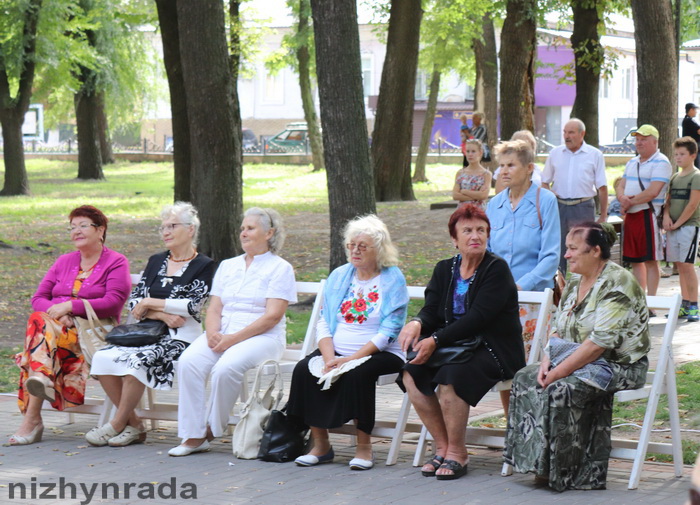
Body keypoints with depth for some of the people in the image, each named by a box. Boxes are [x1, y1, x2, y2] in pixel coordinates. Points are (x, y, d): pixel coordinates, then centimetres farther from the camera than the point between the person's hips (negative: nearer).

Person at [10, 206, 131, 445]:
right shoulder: (64, 262, 24)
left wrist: (70, 306, -16)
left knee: (40, 322, -33)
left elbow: (113, 303, -10)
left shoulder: (116, 262, 6)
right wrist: (55, 311, -10)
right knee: (41, 321, -32)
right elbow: (38, 298, 14)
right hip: (60, 325, 5)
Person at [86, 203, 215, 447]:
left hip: (180, 338, -6)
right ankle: (134, 424, -12)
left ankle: (118, 424, -17)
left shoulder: (203, 266, 3)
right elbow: (134, 303, 11)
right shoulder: (156, 261, 20)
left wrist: (150, 303, -6)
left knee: (137, 360, -32)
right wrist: (162, 315, -8)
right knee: (103, 358, -20)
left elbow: (192, 305, -10)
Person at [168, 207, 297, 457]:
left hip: (262, 337, -5)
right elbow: (214, 308, 15)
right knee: (189, 361, -25)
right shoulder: (227, 266, 22)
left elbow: (273, 316, -8)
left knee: (226, 368, -34)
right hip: (222, 334, 5)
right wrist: (212, 333, -8)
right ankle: (193, 435, -24)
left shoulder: (280, 268, 2)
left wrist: (234, 338, -17)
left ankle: (211, 430, -15)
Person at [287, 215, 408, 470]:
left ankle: (364, 447, -21)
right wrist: (329, 358, -12)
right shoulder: (338, 276, 13)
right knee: (304, 369, -22)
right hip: (337, 351, 5)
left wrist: (351, 359, -21)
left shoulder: (393, 280, -3)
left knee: (356, 374, -35)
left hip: (380, 354, -5)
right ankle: (320, 445, -16)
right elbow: (324, 323, 8)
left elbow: (388, 333, -11)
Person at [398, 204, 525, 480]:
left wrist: (436, 340, -25)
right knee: (411, 373, -19)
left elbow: (478, 317, -18)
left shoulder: (497, 268, -8)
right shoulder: (445, 269, 13)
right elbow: (432, 311, 4)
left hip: (495, 351, -6)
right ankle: (442, 446, -9)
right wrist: (417, 323, -22)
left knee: (451, 374, -33)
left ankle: (456, 452, -17)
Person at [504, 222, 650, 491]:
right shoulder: (575, 282, 12)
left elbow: (598, 344, -24)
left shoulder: (617, 284, -17)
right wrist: (548, 359, -5)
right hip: (578, 362, 9)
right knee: (526, 377, -9)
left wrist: (557, 372, -23)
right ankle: (540, 463, -11)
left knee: (562, 388, -30)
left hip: (619, 366, -9)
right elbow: (558, 329, 15)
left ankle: (560, 471, -19)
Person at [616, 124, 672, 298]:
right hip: (630, 216, 8)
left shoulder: (661, 163, -8)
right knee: (635, 260, 10)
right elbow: (621, 187, 17)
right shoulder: (632, 163, 18)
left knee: (650, 260, -5)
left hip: (648, 215, -8)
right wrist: (623, 198, -7)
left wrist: (631, 202, -10)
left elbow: (653, 192, -18)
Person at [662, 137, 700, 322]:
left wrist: (678, 223, -12)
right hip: (673, 227, 7)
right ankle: (684, 305, 12)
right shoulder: (675, 178, 16)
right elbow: (668, 201, 17)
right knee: (680, 265, 7)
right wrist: (666, 216, -3)